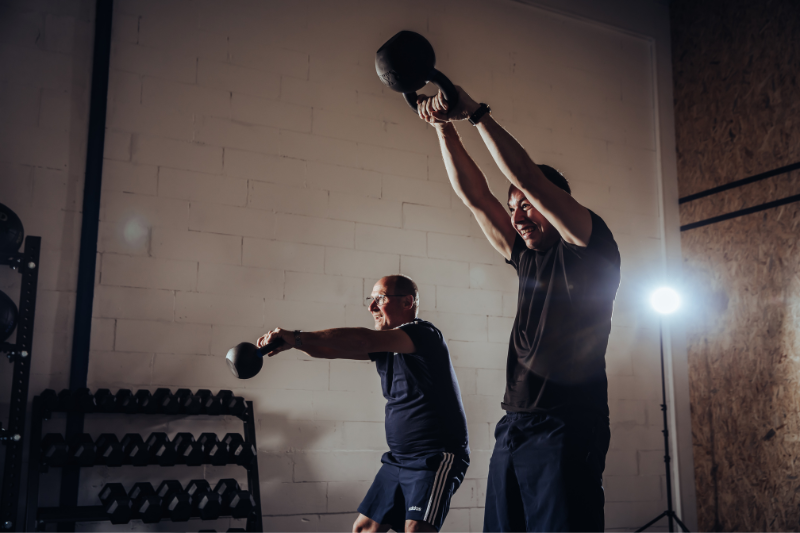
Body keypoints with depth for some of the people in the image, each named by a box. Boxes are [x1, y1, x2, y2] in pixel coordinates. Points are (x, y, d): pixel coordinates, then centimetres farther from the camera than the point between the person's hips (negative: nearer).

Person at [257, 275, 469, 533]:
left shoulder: (424, 333, -15)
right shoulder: (384, 345, 11)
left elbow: (364, 340, -30)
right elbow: (333, 349, 3)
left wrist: (298, 337, -32)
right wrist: (291, 341, -16)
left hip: (437, 456, -8)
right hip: (398, 458, 9)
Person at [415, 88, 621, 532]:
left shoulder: (590, 250, 0)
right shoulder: (527, 258, 18)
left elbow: (529, 179, -10)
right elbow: (474, 196, 15)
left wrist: (475, 112, -8)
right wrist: (445, 127, 9)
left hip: (565, 428, -7)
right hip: (514, 426, 7)